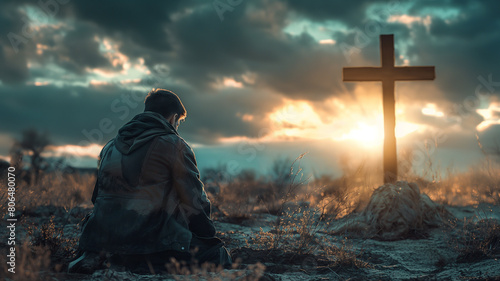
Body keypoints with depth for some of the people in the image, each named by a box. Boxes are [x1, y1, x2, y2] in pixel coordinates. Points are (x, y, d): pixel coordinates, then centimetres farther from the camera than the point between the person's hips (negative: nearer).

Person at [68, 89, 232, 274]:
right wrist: (208, 234, 13)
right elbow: (194, 200, -2)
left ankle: (96, 258, 5)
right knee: (220, 255, 3)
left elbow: (97, 196, 24)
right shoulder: (174, 145, -1)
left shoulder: (110, 146, 19)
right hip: (151, 241, -7)